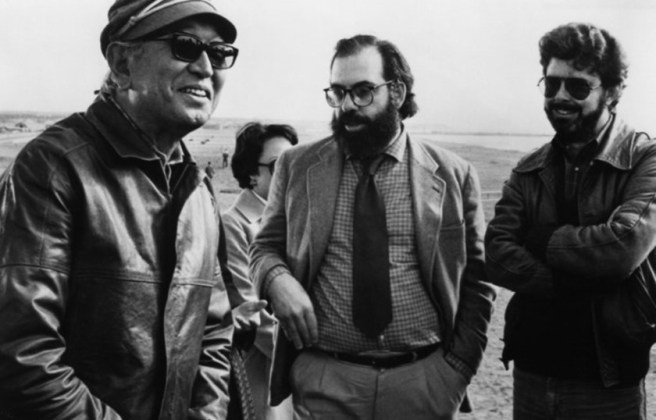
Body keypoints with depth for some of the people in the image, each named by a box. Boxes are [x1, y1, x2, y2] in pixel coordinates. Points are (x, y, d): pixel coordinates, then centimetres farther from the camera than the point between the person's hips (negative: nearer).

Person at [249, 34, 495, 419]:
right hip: (323, 380, 0)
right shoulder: (297, 167, 2)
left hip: (424, 383, 0)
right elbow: (265, 246, 9)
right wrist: (277, 278, -12)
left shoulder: (453, 175, 0)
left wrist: (458, 369, -1)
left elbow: (477, 282, 5)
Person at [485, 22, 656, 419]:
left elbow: (624, 246, -25)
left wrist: (542, 240, -11)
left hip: (609, 382, -4)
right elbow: (496, 256, -8)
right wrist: (583, 282, -20)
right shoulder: (529, 171, 4)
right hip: (531, 371, 4)